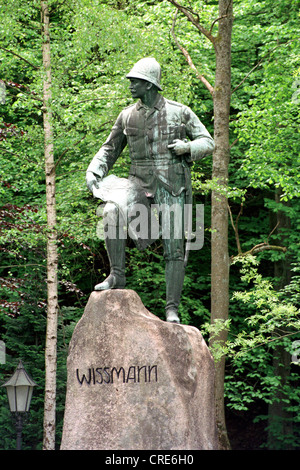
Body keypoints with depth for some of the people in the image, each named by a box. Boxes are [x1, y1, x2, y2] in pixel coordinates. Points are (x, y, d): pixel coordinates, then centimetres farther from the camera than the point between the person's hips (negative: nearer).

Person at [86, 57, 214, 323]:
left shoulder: (179, 113, 0)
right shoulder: (128, 116, 8)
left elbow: (208, 142, 6)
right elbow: (110, 149, 18)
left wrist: (187, 147, -14)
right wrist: (94, 171, 1)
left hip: (172, 186, -2)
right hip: (141, 183, 2)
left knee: (174, 248, -5)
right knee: (113, 212, -28)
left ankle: (172, 309, -1)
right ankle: (117, 275, -18)